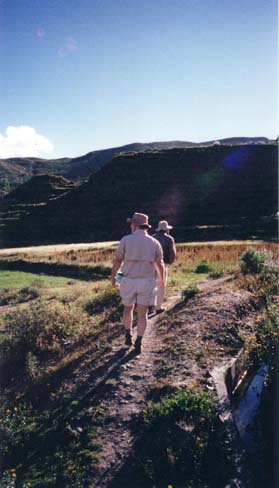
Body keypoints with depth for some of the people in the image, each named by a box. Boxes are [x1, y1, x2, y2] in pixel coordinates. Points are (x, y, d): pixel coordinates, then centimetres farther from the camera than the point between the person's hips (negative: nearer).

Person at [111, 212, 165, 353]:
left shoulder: (126, 240, -4)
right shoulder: (154, 242, 1)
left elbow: (117, 261, -1)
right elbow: (159, 264, 8)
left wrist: (113, 277, 14)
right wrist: (161, 280, 25)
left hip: (128, 281, 0)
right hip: (147, 282, 1)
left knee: (128, 309, 22)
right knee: (142, 314, 9)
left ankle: (128, 335, 16)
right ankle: (138, 343, 8)